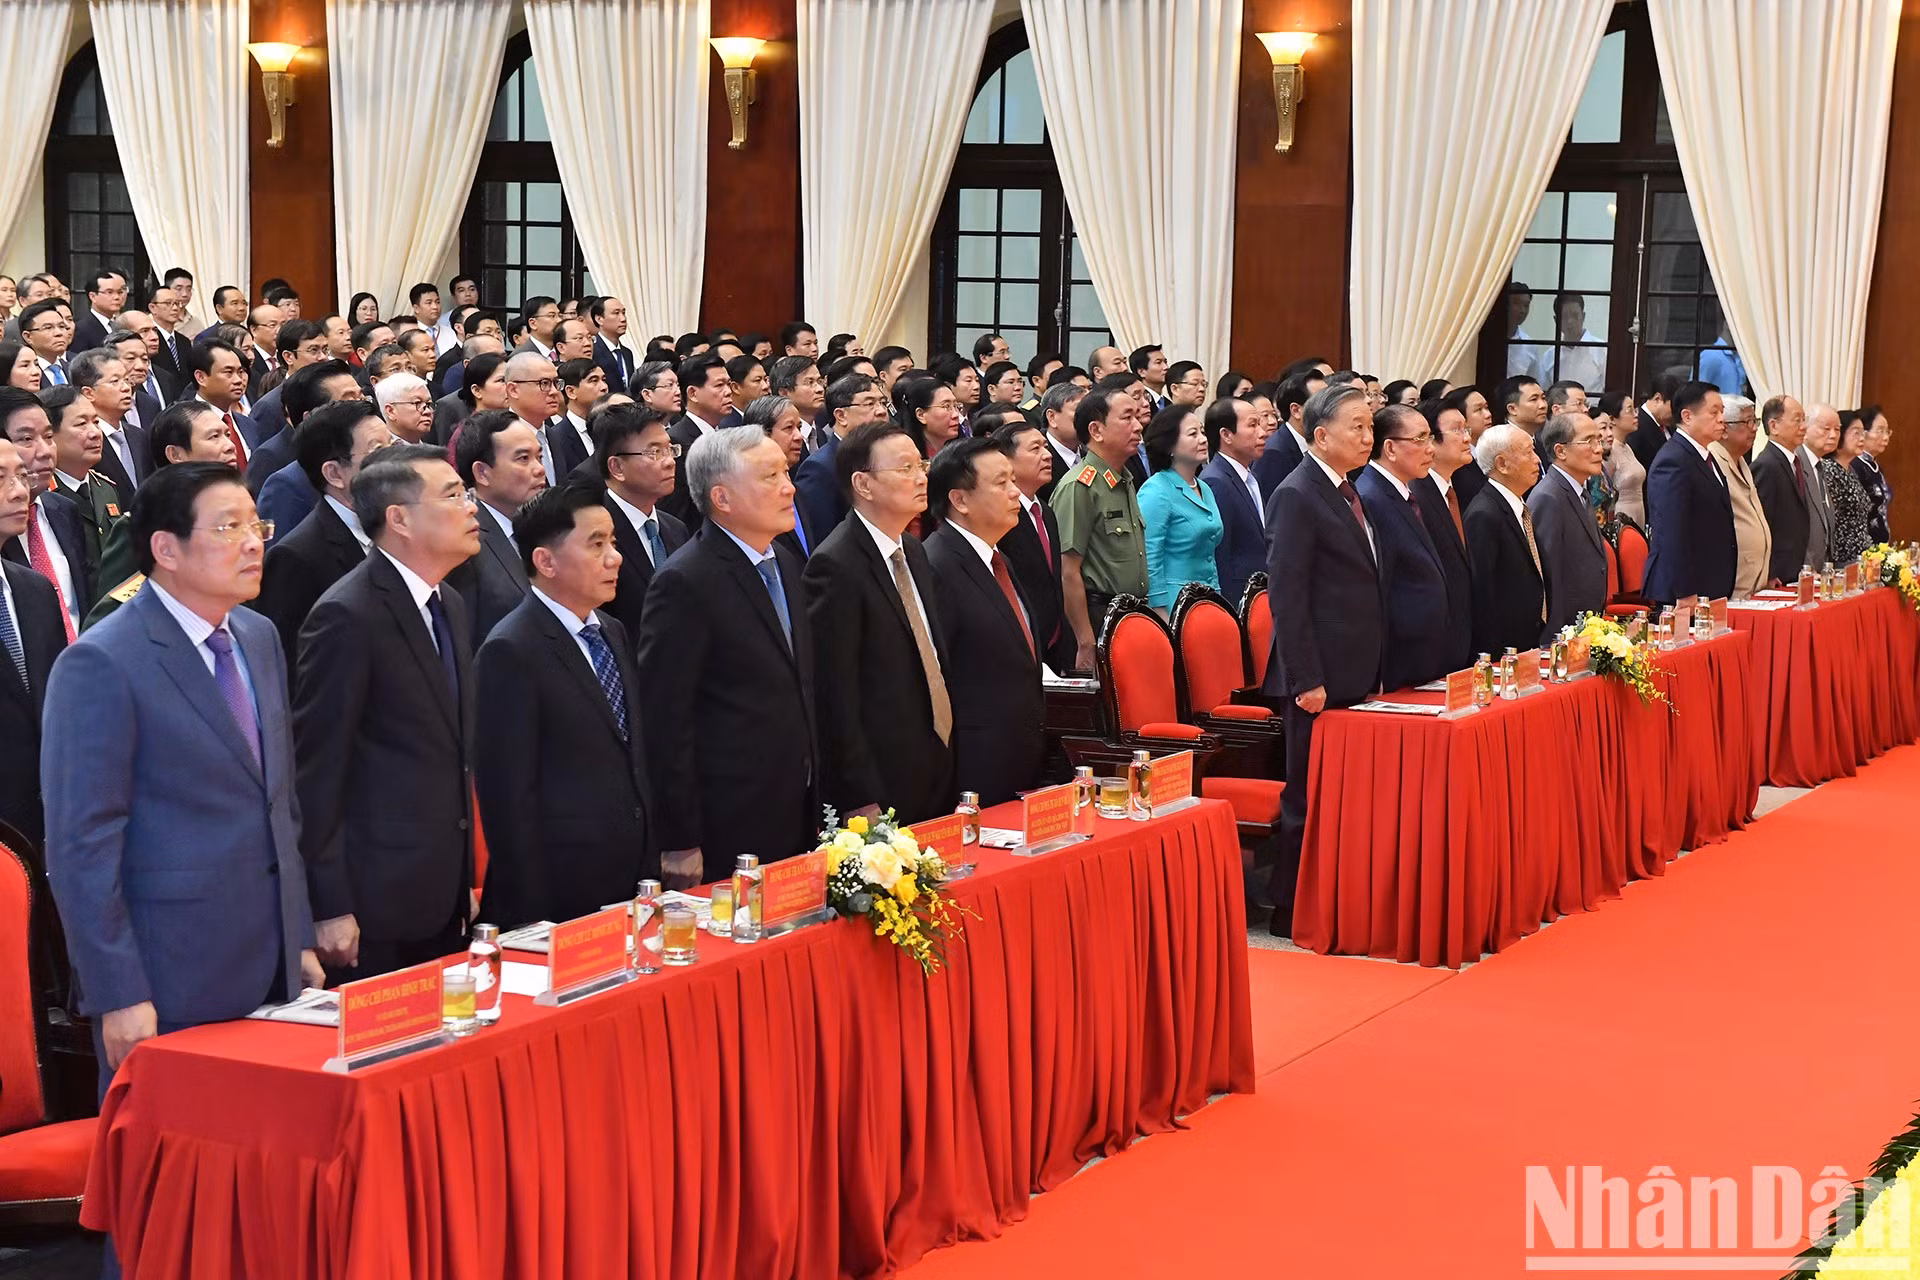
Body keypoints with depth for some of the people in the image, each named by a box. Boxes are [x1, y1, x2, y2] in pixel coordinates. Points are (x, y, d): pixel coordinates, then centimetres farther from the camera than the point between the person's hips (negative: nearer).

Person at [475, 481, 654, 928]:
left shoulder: (614, 634, 13)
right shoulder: (511, 653, -13)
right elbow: (508, 795, -15)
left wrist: (650, 868, 14)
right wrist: (533, 915, -16)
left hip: (632, 888, 7)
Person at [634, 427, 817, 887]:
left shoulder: (786, 564, 12)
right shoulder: (684, 583, -14)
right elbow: (665, 720, -15)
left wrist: (815, 808, 17)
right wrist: (681, 844, -16)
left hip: (797, 817, 8)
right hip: (727, 832, -8)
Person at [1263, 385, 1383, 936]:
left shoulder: (1347, 494, 15)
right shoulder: (1296, 496, -13)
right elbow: (1287, 596, -17)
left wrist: (1370, 672, 18)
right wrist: (1306, 679, -20)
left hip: (1354, 675, 9)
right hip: (1320, 679, -9)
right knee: (1309, 798, -1)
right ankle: (1291, 911, 8)